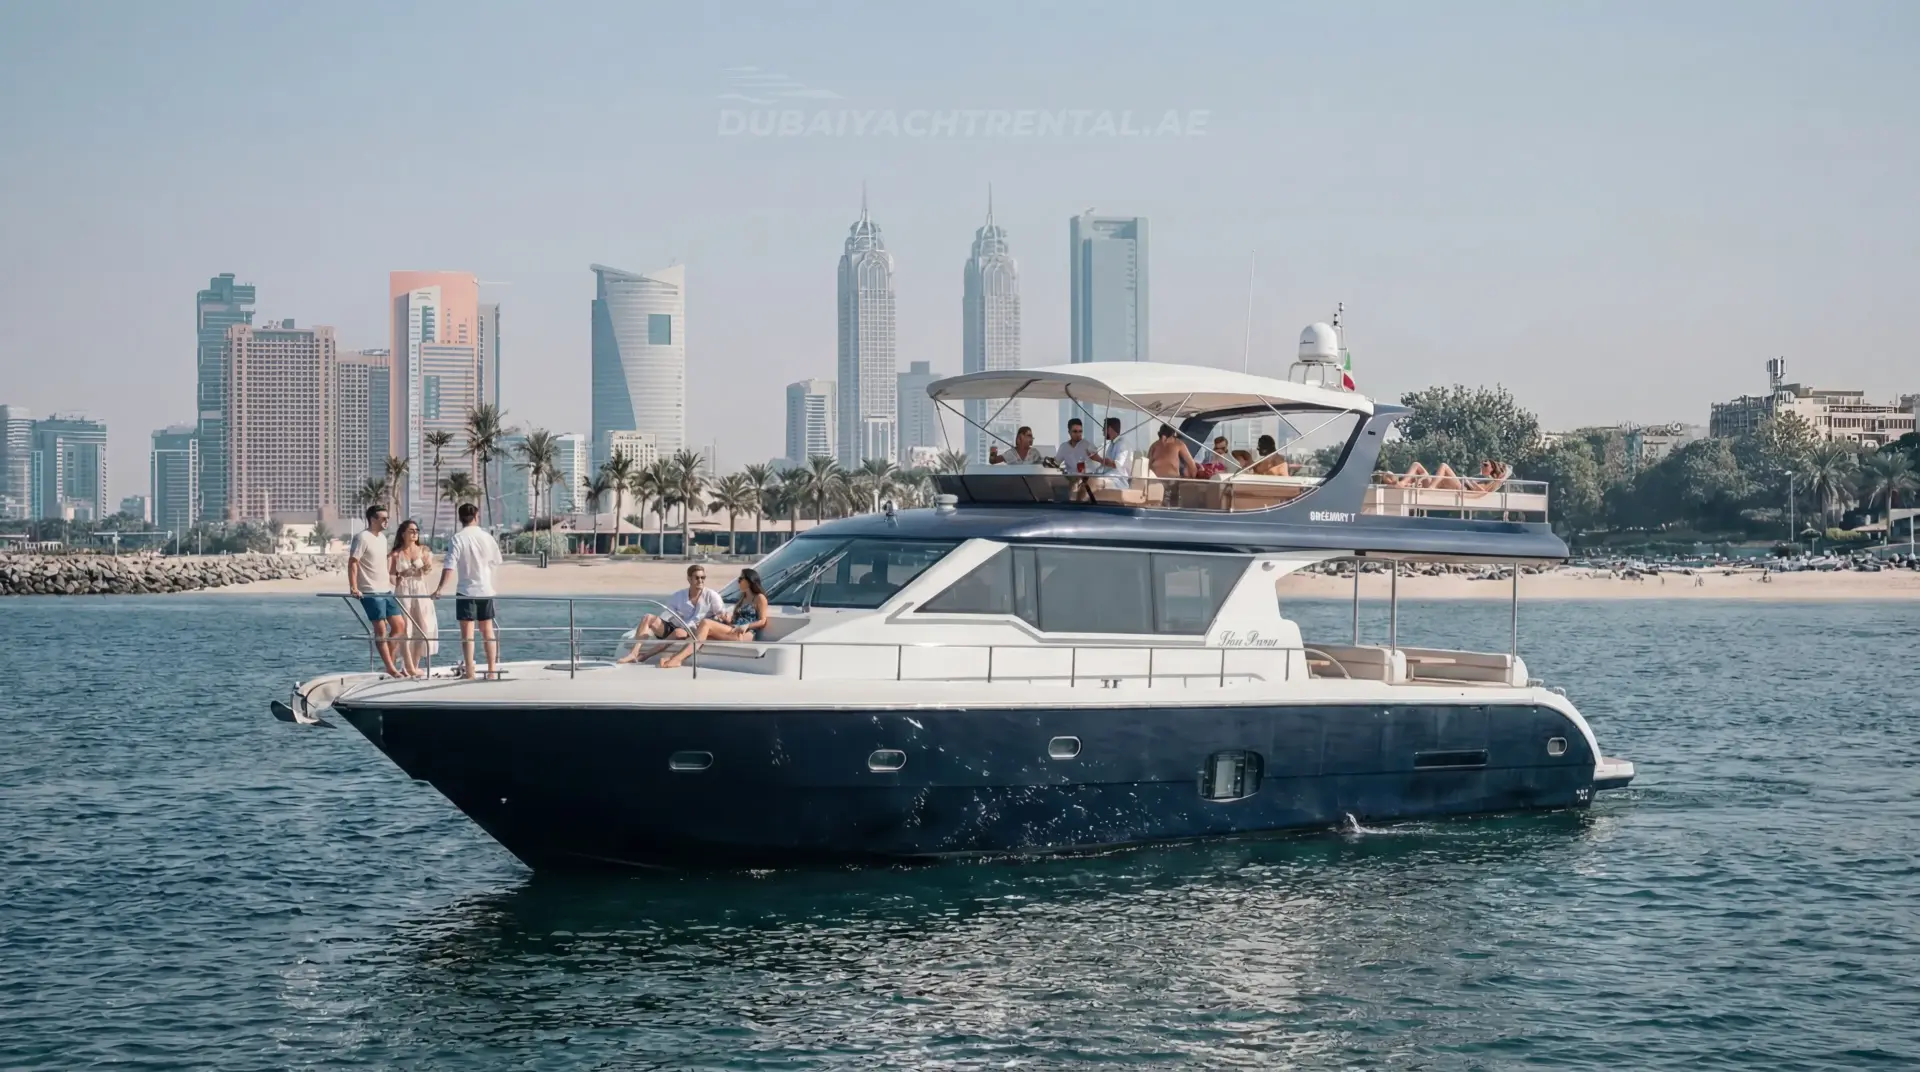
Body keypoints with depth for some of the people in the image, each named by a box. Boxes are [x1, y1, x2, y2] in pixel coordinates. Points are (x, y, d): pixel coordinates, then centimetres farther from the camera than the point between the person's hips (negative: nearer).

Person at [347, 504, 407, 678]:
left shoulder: (382, 537, 14)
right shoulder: (362, 537, -12)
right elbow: (352, 562, -17)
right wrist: (354, 588, -24)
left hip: (385, 591, 9)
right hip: (370, 592, -9)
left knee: (399, 625, 8)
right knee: (381, 630, -5)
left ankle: (390, 664, 16)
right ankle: (391, 669, -2)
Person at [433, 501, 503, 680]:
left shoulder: (457, 539, -10)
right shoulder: (487, 537, 1)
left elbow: (450, 566, -20)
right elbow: (496, 561, 11)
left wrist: (441, 588, -25)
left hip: (466, 591, -4)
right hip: (486, 591, 4)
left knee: (467, 633, -3)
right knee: (487, 631, 15)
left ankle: (470, 673, -9)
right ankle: (492, 670, 19)